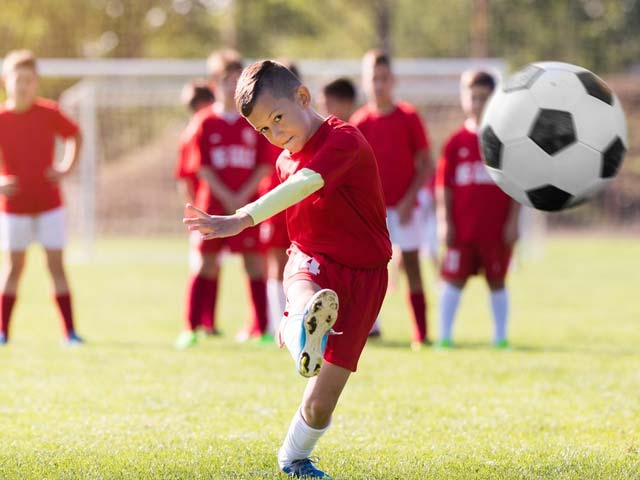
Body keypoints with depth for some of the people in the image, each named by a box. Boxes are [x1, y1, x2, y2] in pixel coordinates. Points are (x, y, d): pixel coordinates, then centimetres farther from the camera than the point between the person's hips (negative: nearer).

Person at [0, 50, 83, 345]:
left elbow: (74, 135, 13)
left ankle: (70, 332, 1)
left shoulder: (49, 113, -4)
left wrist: (66, 168, 1)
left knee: (56, 265, -1)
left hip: (49, 203, 1)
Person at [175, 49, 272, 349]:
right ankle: (191, 329, 2)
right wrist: (226, 197, -11)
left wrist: (243, 196, -10)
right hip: (213, 204, -1)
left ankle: (262, 329, 3)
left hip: (247, 204, 1)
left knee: (254, 263, -1)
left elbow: (264, 165, 1)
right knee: (205, 263, -1)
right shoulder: (204, 122, 3)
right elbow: (202, 167, -2)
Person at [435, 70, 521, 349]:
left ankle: (500, 337, 15)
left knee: (497, 281, 6)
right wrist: (445, 221, -3)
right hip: (461, 228, 1)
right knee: (454, 279, 1)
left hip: (496, 228, -1)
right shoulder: (456, 143, 4)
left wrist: (513, 222, -4)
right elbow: (444, 186, 5)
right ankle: (445, 335, 6)